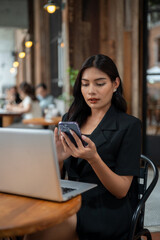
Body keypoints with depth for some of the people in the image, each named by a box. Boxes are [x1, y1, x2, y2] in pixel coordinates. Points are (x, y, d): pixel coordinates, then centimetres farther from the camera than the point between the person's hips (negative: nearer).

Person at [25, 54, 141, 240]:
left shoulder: (129, 125, -4)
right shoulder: (70, 119, 10)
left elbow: (121, 190, -8)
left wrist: (93, 158, -24)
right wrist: (58, 159, -13)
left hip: (108, 209, -4)